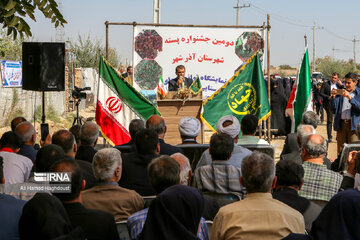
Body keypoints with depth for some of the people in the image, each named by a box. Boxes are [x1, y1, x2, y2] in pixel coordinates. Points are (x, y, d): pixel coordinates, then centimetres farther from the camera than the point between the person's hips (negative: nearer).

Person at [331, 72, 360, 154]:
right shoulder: (341, 92, 13)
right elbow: (334, 107, 8)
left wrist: (350, 98, -21)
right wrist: (333, 96, -7)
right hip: (341, 124, 3)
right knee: (341, 149, 5)